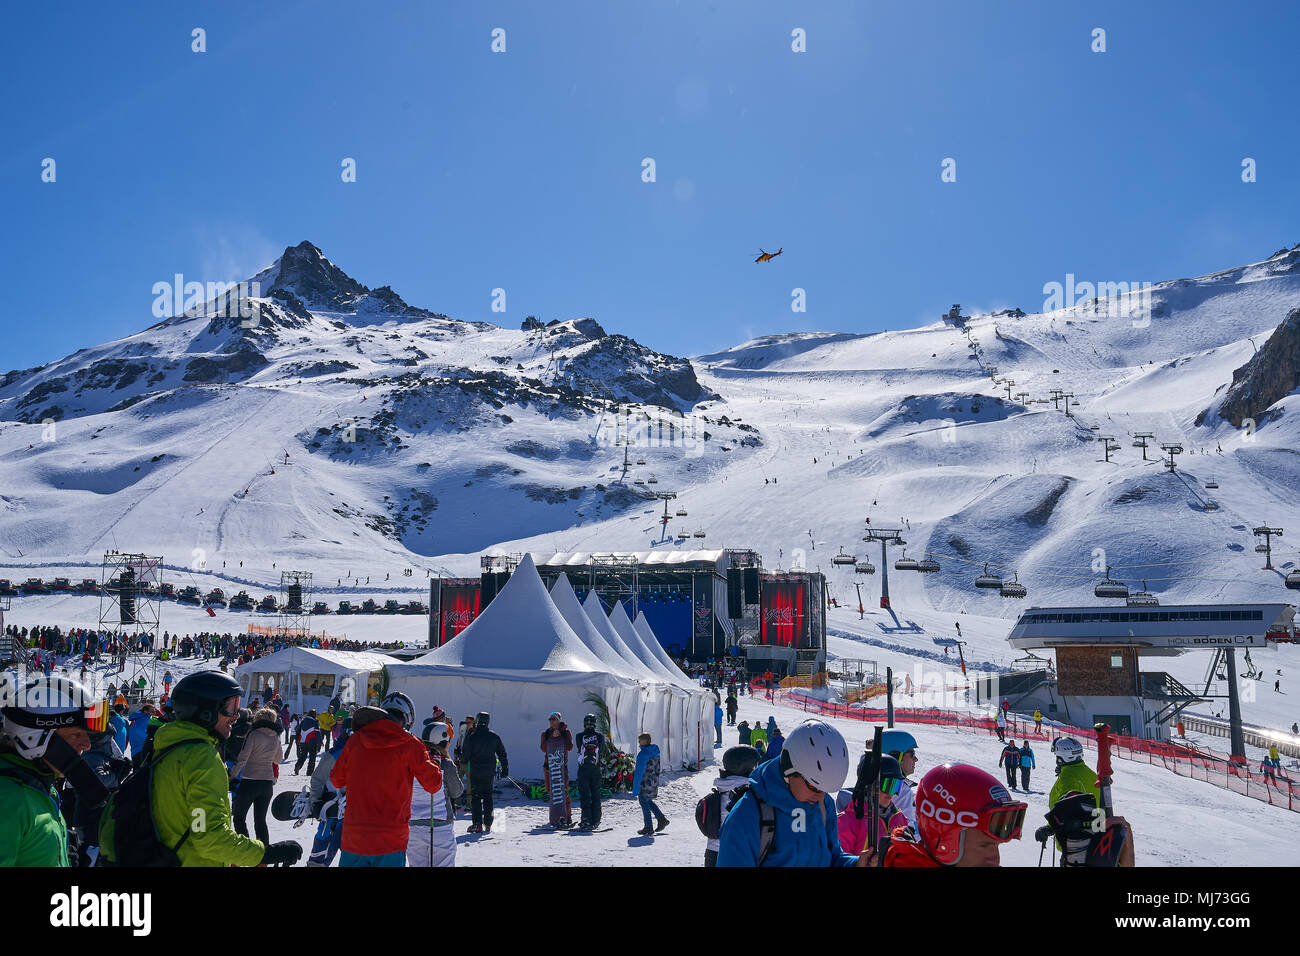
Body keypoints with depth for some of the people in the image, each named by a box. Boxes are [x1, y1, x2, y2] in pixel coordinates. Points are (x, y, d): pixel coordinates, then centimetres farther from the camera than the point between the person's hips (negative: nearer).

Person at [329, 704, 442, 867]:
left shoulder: (355, 739, 3)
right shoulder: (410, 744, -5)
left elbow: (336, 780, 14)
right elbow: (433, 785, 1)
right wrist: (434, 760, 19)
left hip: (353, 837, 2)